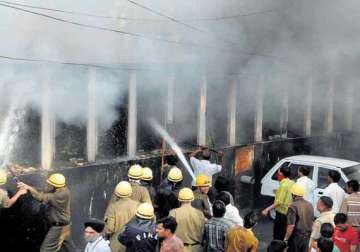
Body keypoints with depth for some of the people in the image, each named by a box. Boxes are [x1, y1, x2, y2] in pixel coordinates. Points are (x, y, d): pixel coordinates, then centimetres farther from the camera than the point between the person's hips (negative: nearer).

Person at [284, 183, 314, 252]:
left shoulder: (293, 206, -17)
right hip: (307, 236, 6)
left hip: (296, 236, -6)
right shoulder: (310, 205, 4)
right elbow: (311, 222, 12)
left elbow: (291, 226, -21)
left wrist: (286, 239, -14)